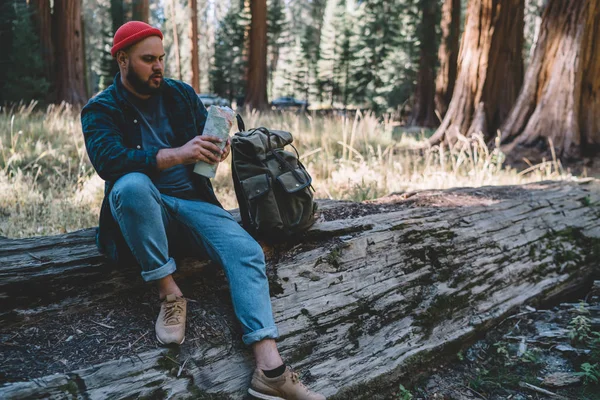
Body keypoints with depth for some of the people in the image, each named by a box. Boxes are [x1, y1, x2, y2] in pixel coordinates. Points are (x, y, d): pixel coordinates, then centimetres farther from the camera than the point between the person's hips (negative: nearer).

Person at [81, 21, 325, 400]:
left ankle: (270, 369, -32)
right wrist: (176, 155, -33)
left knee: (248, 252, -23)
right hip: (146, 206, -3)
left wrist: (218, 150, -15)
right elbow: (108, 160, -20)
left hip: (193, 201, 3)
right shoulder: (101, 111, 0)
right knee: (131, 184, -38)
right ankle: (169, 293, -23)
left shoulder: (182, 93, 12)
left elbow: (207, 139, 12)